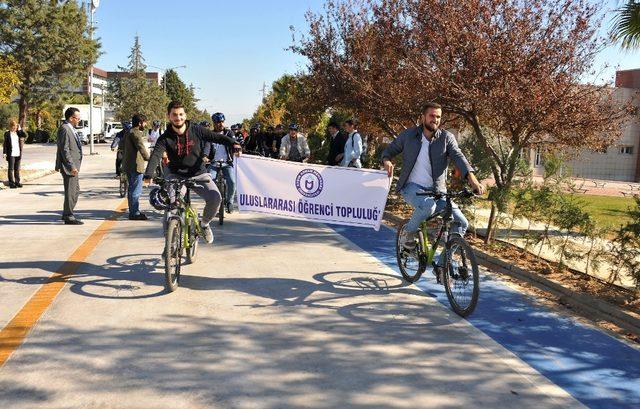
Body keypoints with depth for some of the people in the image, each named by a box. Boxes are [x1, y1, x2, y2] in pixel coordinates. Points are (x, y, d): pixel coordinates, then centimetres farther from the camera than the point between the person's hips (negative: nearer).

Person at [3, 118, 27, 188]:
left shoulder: (18, 133, 9)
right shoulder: (7, 134, 0)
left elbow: (25, 135, -7)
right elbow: (5, 144, 0)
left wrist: (20, 129, -2)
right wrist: (4, 152, -6)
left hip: (18, 154, 3)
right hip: (11, 154, -3)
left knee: (17, 169, 10)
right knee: (11, 169, -1)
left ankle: (17, 182, 17)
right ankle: (11, 183, 2)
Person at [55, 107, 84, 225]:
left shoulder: (71, 129, 16)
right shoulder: (64, 129, -15)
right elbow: (64, 150, -20)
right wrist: (71, 166, -22)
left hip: (73, 166, 10)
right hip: (69, 166, -10)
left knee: (76, 191, 16)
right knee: (70, 192, -3)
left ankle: (66, 214, 25)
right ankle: (68, 217, 5)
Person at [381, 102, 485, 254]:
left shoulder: (446, 137, 0)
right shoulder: (408, 135, 1)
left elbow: (458, 157, -15)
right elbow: (389, 150, 11)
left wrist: (472, 178, -32)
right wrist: (386, 161, -15)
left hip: (436, 191, 3)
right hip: (412, 187, -3)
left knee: (461, 223, -11)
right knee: (427, 205, -37)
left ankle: (443, 263, 5)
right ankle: (408, 234, -8)